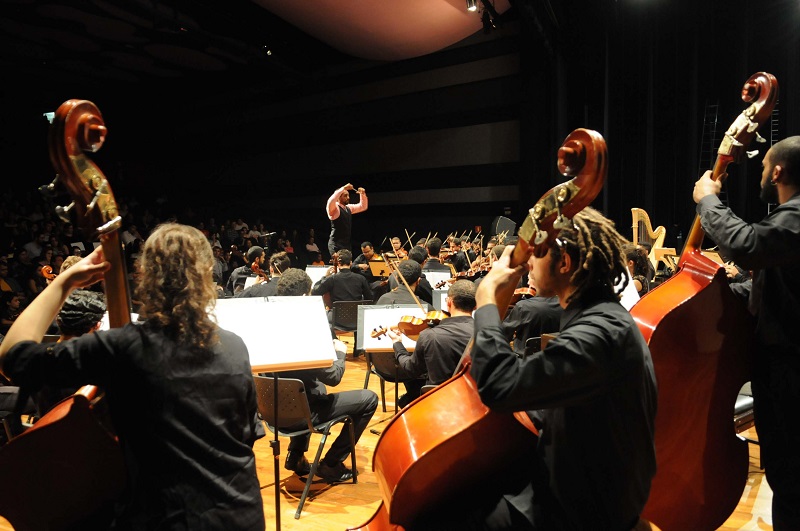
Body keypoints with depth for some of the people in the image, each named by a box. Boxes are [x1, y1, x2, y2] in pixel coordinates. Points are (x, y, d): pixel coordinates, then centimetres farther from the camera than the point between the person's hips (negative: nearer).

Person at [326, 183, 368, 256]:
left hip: (346, 244, 9)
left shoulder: (348, 208, 13)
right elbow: (330, 201, -34)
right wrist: (343, 188, -31)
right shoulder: (334, 208, -11)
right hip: (336, 244, -9)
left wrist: (362, 194, 5)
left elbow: (363, 207, 23)